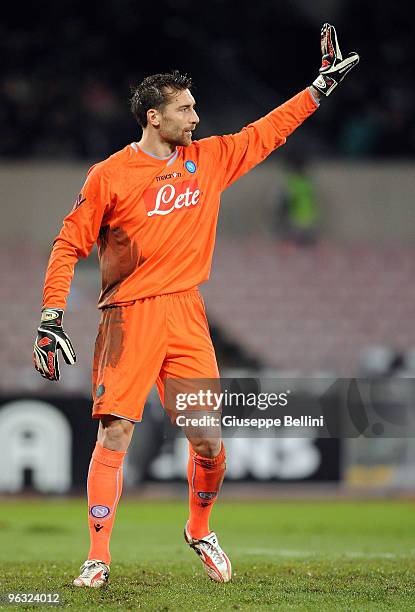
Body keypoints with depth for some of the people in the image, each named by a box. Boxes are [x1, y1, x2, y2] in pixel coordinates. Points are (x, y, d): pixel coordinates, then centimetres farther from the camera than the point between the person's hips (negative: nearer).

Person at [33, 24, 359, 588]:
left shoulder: (209, 159, 10)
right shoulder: (109, 176, -3)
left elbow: (265, 133, 21)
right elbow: (69, 246, 1)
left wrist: (322, 84, 21)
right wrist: (51, 319, -5)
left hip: (186, 314, 4)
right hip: (129, 315, -4)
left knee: (209, 442, 1)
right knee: (114, 432, -13)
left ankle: (200, 531, 28)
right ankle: (97, 557, -7)